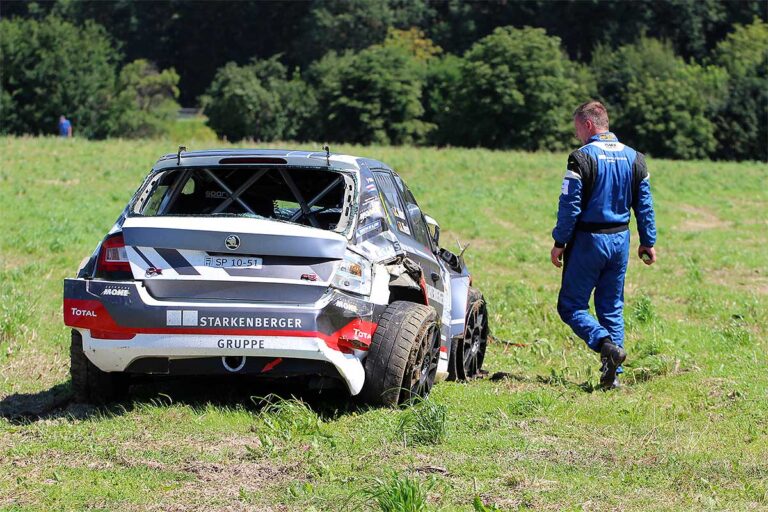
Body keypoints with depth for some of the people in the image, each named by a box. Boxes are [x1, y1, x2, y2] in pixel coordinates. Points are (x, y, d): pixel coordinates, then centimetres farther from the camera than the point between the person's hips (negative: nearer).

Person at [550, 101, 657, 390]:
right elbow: (644, 205, 10)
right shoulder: (634, 158, 7)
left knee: (571, 306, 1)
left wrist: (559, 242, -7)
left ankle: (608, 346, -21)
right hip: (620, 241, 6)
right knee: (612, 308, 12)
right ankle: (613, 373, 8)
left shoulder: (583, 157, -13)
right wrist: (648, 242, 17)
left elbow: (569, 205, -14)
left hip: (588, 241, -6)